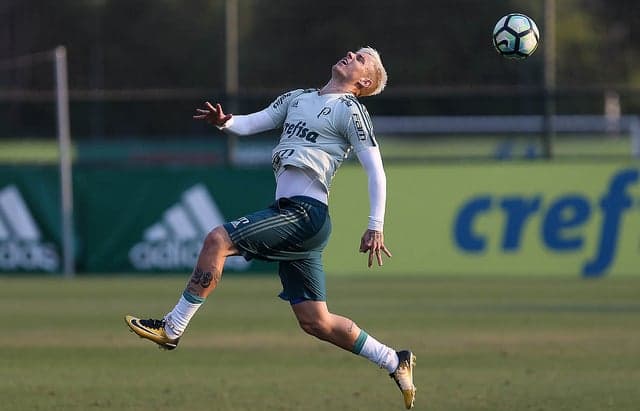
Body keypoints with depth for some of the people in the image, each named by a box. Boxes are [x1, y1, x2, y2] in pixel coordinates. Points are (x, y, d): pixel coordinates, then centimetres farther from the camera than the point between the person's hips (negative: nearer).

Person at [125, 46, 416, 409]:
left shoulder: (350, 110, -1)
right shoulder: (297, 99, 22)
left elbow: (376, 171, -4)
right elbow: (251, 123, 18)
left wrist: (376, 227, -11)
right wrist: (224, 122, -6)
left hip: (305, 212, -9)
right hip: (291, 214, 9)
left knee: (217, 240, -18)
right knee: (315, 322, 8)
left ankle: (171, 329, -13)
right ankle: (395, 362, 19)